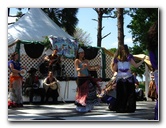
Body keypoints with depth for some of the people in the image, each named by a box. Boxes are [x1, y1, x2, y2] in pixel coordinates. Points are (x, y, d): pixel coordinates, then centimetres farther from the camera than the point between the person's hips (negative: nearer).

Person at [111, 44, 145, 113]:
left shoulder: (116, 58, 7)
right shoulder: (129, 56, 1)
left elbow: (114, 69, 7)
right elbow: (135, 65, -2)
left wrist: (112, 63, 25)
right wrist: (142, 61, 11)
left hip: (119, 78, 2)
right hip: (128, 77, -2)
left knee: (120, 95, 8)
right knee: (130, 94, 5)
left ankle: (120, 109, 8)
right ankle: (129, 108, 2)